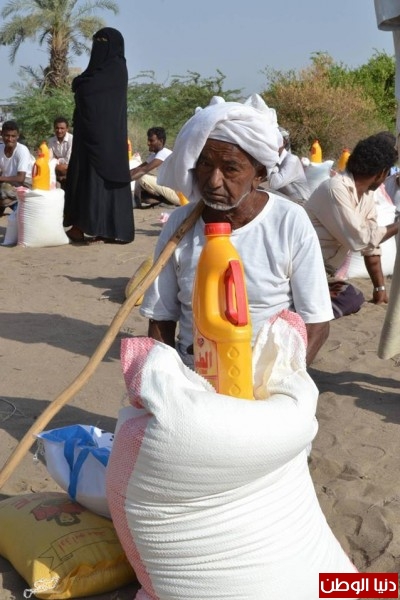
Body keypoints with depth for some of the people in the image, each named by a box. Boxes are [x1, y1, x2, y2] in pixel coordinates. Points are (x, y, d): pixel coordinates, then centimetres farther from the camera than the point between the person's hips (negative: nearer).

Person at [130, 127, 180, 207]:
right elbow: (138, 169, 10)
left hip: (179, 194, -9)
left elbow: (144, 169, -26)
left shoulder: (164, 153, -16)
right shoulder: (153, 155, 12)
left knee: (143, 179, -22)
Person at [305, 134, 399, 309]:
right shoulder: (336, 189, -23)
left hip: (325, 272, 8)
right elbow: (359, 239, -24)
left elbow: (371, 243, 5)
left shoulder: (367, 195, 3)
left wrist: (380, 287, 2)